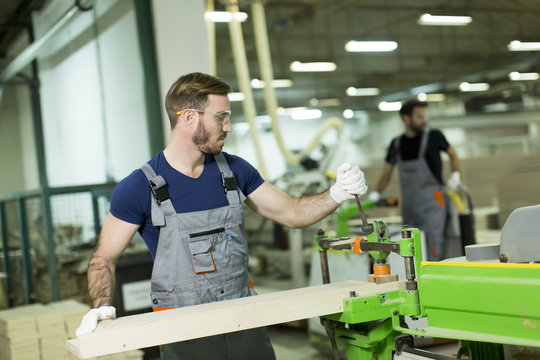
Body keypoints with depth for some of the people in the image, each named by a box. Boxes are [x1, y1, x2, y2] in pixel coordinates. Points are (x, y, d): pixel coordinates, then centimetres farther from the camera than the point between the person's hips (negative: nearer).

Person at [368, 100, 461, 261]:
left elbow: (452, 153, 16)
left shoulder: (433, 136, 0)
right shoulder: (397, 144, 10)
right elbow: (386, 173, 18)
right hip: (409, 207, 4)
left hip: (431, 206, -4)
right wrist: (375, 193, 5)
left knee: (432, 254, -15)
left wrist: (455, 175, 1)